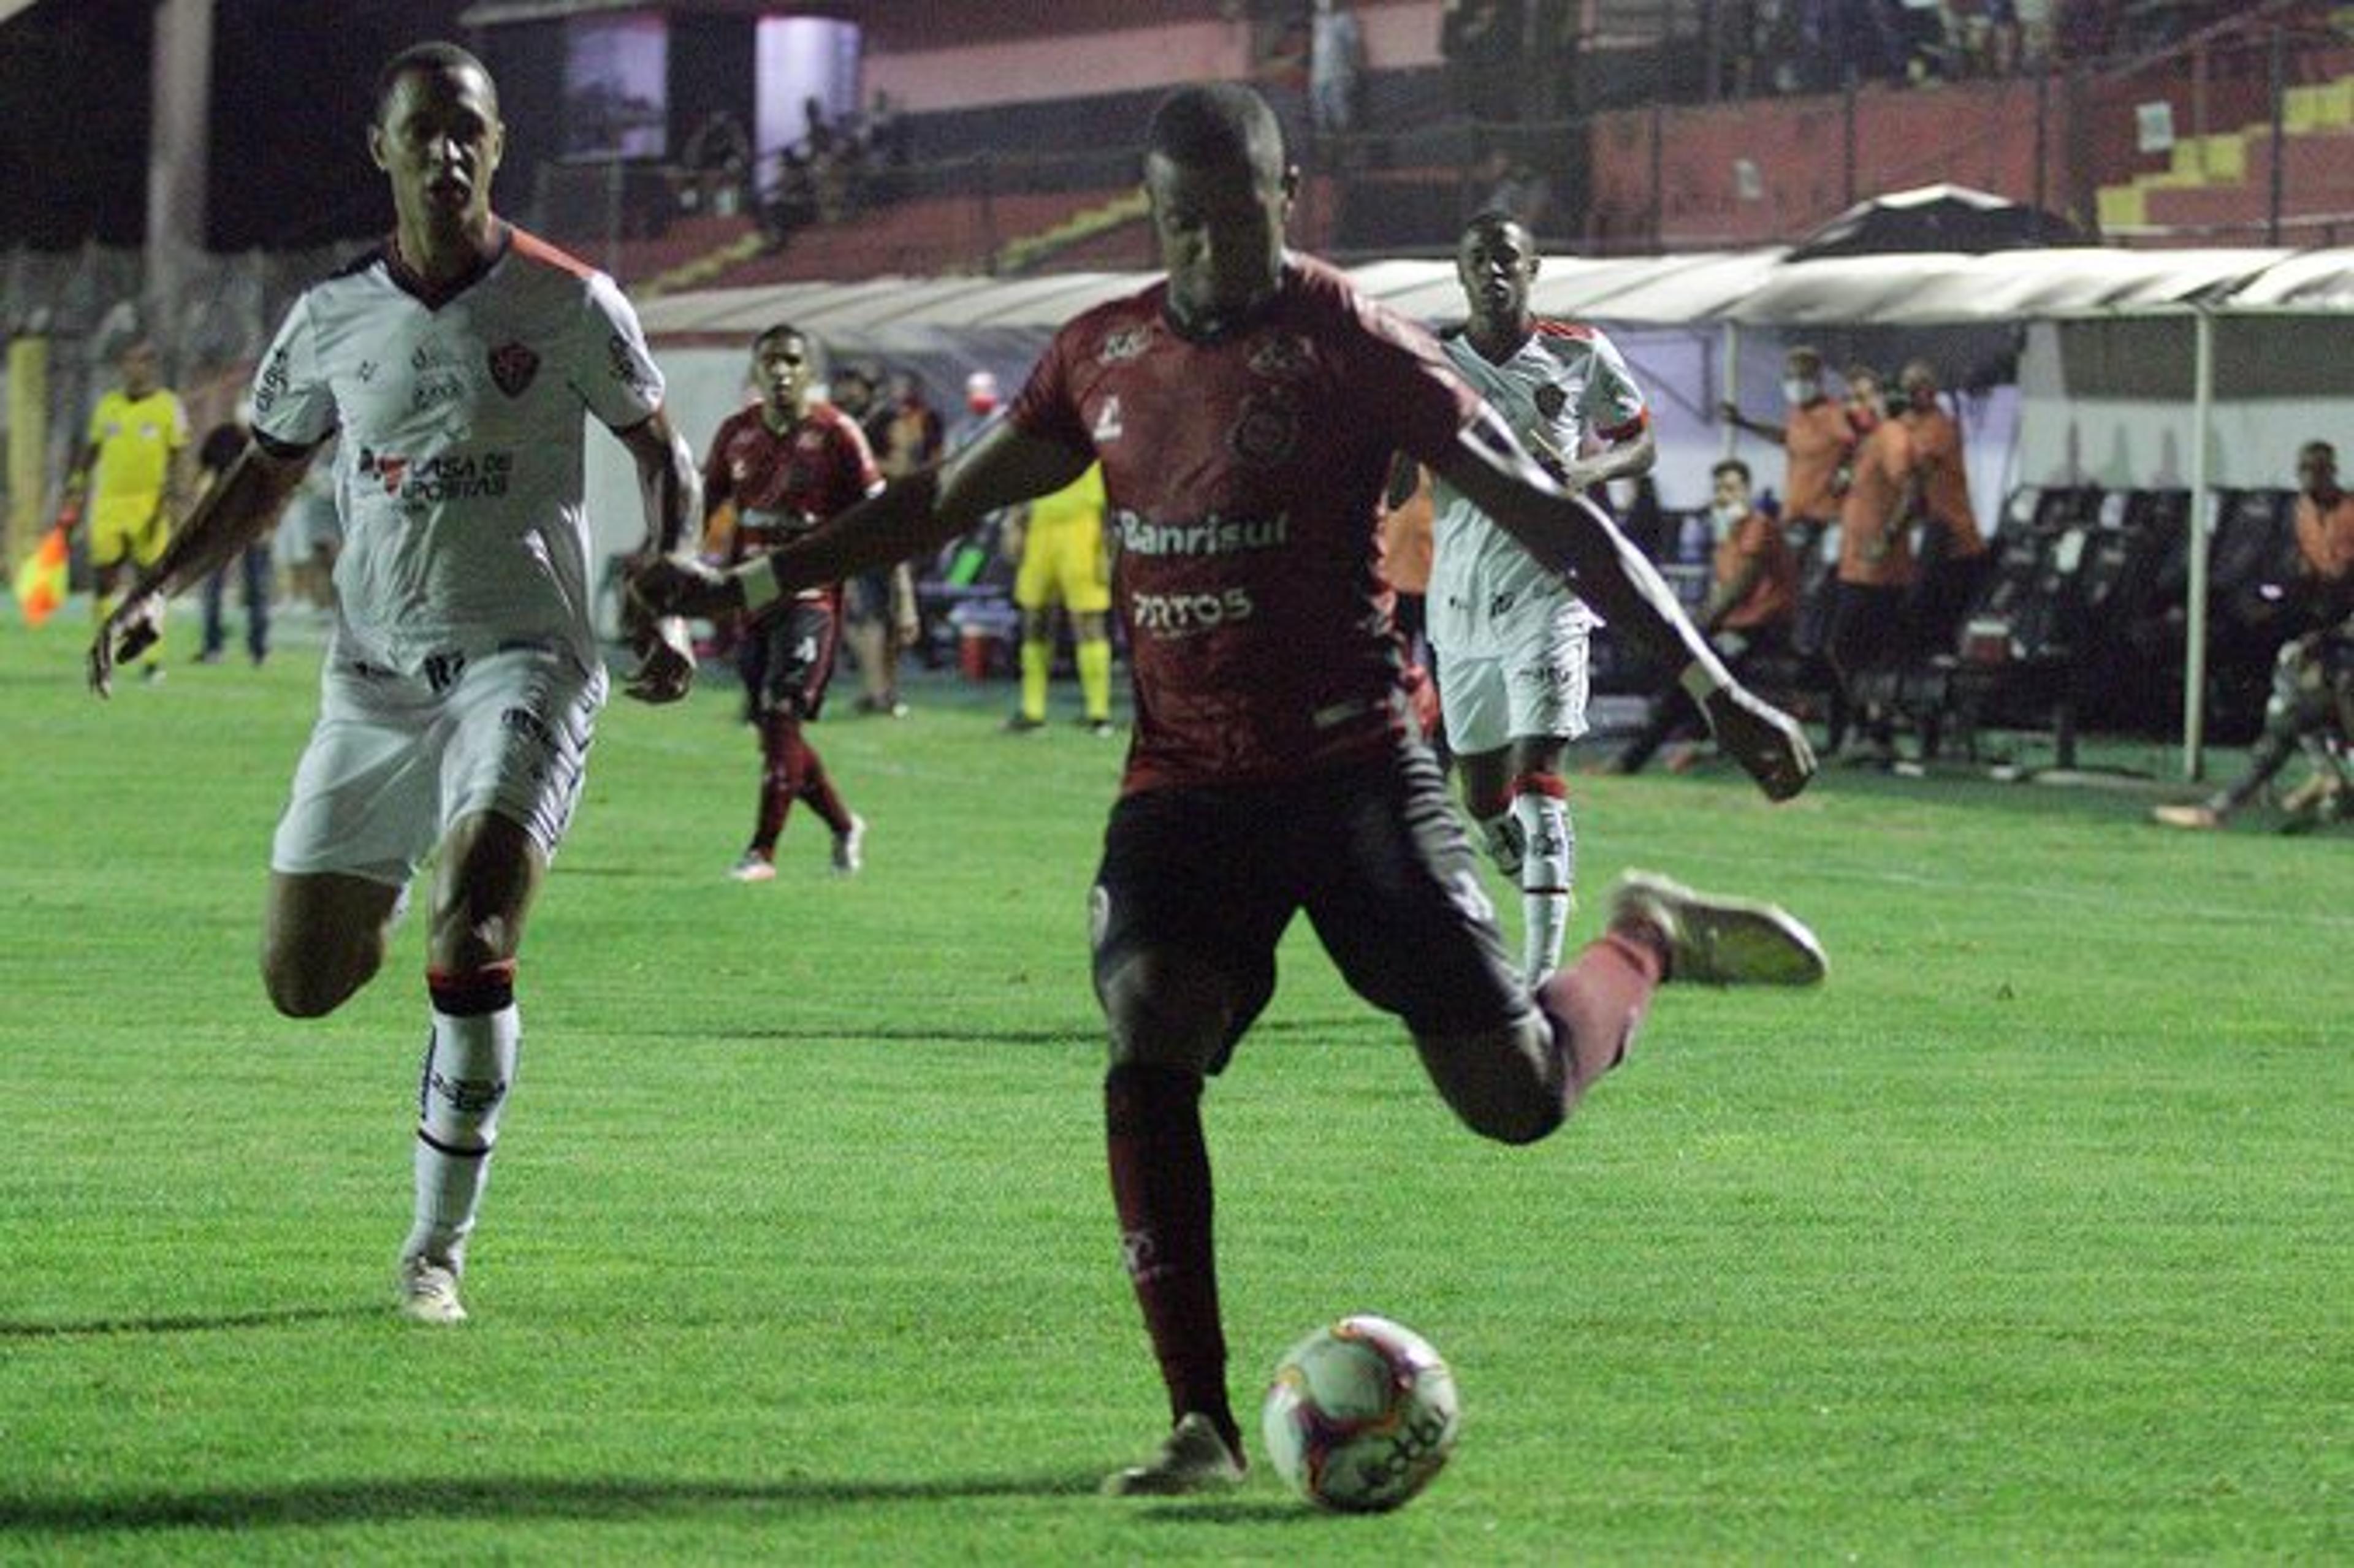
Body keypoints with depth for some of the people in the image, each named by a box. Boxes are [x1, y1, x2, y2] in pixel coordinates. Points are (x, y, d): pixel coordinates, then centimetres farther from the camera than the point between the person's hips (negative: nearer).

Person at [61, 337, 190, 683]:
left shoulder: (169, 406, 1)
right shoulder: (107, 406, 11)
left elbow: (179, 459, -1)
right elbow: (89, 453, 17)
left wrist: (173, 500, -10)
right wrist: (74, 496, 12)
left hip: (150, 506, -3)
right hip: (109, 505, 3)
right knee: (104, 582, -1)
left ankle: (152, 658, 5)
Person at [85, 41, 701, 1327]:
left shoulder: (568, 304, -3)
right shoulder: (334, 318, 4)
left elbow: (660, 456, 9)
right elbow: (266, 475, 18)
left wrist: (664, 608, -3)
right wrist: (158, 589, 6)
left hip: (520, 663, -4)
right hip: (373, 676, 4)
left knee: (474, 912, -25)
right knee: (300, 983, 3)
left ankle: (438, 1245, -12)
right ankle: (391, 911, 43)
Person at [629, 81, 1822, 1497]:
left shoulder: (1348, 344, -7)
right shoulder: (1104, 356, 8)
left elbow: (1546, 514, -9)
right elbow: (944, 501, 21)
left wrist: (1713, 687, -14)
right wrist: (748, 587, 19)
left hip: (1353, 769, -4)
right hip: (1183, 783, 4)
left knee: (1517, 1099, -8)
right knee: (1149, 1047, -20)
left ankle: (1649, 945, 27)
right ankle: (1203, 1423, -14)